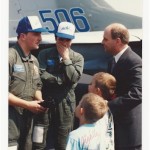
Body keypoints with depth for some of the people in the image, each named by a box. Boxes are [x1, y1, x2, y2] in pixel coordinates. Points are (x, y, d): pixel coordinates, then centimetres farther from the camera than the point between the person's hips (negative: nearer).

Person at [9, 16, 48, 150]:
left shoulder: (34, 61, 15)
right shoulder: (10, 57, -15)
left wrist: (39, 101, 2)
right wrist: (28, 104, -16)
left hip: (28, 117, 9)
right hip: (11, 117, -8)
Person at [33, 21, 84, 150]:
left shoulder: (77, 58, 5)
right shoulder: (44, 54, 4)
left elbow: (74, 78, -9)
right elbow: (41, 75, -10)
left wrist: (66, 58, -7)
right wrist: (62, 79, -10)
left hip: (65, 105, 1)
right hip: (46, 102, 0)